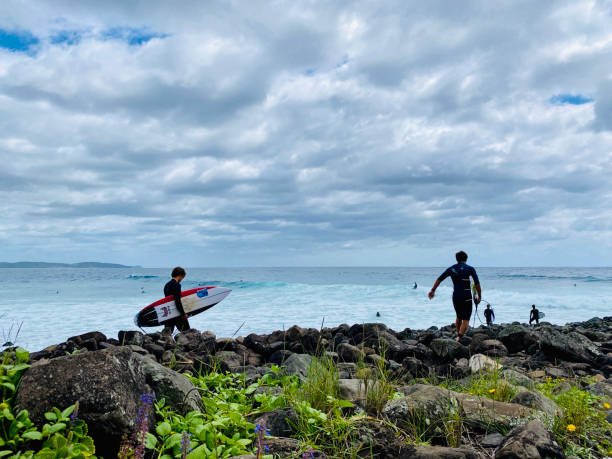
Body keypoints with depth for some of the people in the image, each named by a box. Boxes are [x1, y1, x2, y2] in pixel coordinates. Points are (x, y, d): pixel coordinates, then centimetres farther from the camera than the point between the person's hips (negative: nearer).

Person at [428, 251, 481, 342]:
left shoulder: (451, 269, 8)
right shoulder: (470, 269, -2)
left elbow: (439, 279, 6)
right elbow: (477, 284, -7)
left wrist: (433, 290, 9)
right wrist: (479, 296, 1)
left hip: (455, 297, 4)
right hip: (466, 297, -4)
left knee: (459, 317, 23)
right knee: (465, 320, -2)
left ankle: (458, 335, 32)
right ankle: (459, 337, -19)